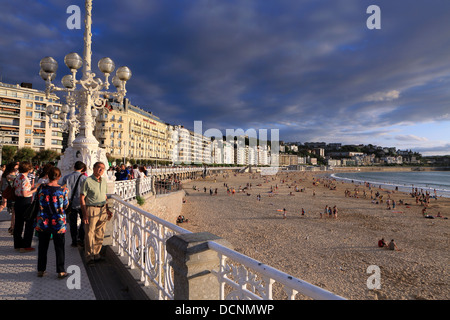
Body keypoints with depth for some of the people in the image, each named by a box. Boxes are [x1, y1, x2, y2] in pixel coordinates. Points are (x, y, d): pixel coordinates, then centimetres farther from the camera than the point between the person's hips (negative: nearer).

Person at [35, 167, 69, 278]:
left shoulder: (42, 188, -8)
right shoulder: (63, 190, -13)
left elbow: (39, 203, 5)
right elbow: (66, 206, -2)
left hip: (43, 222, 2)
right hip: (59, 223, -2)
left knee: (42, 247, 18)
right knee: (59, 248, 9)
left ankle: (41, 270, 28)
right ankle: (61, 271, 15)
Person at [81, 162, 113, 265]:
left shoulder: (104, 181, 10)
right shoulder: (87, 181, -9)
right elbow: (82, 198, -9)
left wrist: (107, 210, 15)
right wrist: (85, 214, -15)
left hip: (102, 210, 6)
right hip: (91, 209, -6)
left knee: (100, 234, 11)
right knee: (89, 234, 2)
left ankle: (96, 254, 25)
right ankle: (89, 257, 15)